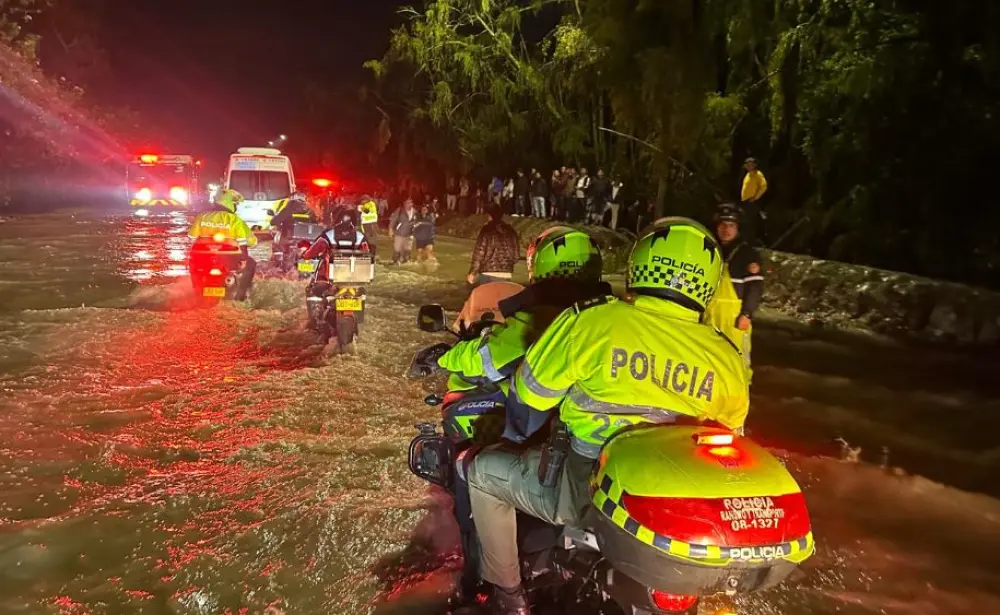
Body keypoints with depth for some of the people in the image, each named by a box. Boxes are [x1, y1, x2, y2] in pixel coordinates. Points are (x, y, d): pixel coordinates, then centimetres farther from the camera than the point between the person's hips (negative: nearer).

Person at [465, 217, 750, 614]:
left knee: (483, 470, 19)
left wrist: (514, 434, 21)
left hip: (585, 488, -4)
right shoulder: (727, 360, -2)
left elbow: (530, 396, -1)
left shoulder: (591, 320, -13)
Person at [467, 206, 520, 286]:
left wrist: (472, 273, -3)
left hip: (488, 273, -4)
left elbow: (479, 252, -8)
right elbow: (516, 254, 12)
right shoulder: (511, 231, 9)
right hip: (506, 274, 4)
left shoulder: (486, 230, -5)